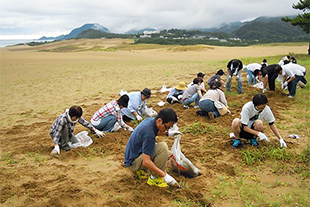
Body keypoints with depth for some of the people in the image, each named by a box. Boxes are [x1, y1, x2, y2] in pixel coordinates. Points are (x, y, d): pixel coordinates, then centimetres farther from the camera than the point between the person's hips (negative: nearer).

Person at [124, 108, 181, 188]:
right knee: (163, 147, -26)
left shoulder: (150, 119, -3)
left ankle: (141, 170, 12)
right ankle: (155, 178, -12)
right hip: (133, 162, -10)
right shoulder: (149, 134, -31)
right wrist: (165, 175, -28)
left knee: (167, 154, 12)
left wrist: (167, 133, 6)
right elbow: (146, 162, -33)